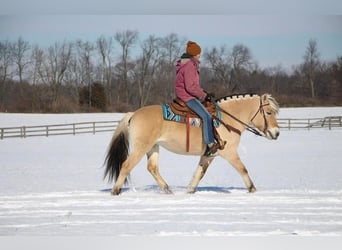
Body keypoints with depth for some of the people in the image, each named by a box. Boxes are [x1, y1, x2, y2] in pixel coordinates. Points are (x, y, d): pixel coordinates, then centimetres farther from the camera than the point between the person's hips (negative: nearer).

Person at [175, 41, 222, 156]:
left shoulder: (191, 64, 17)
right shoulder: (189, 66, -17)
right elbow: (191, 87, -24)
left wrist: (204, 93, 13)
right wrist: (204, 95, -15)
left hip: (187, 95, 11)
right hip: (187, 97, -11)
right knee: (206, 116, -22)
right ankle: (210, 143, -24)